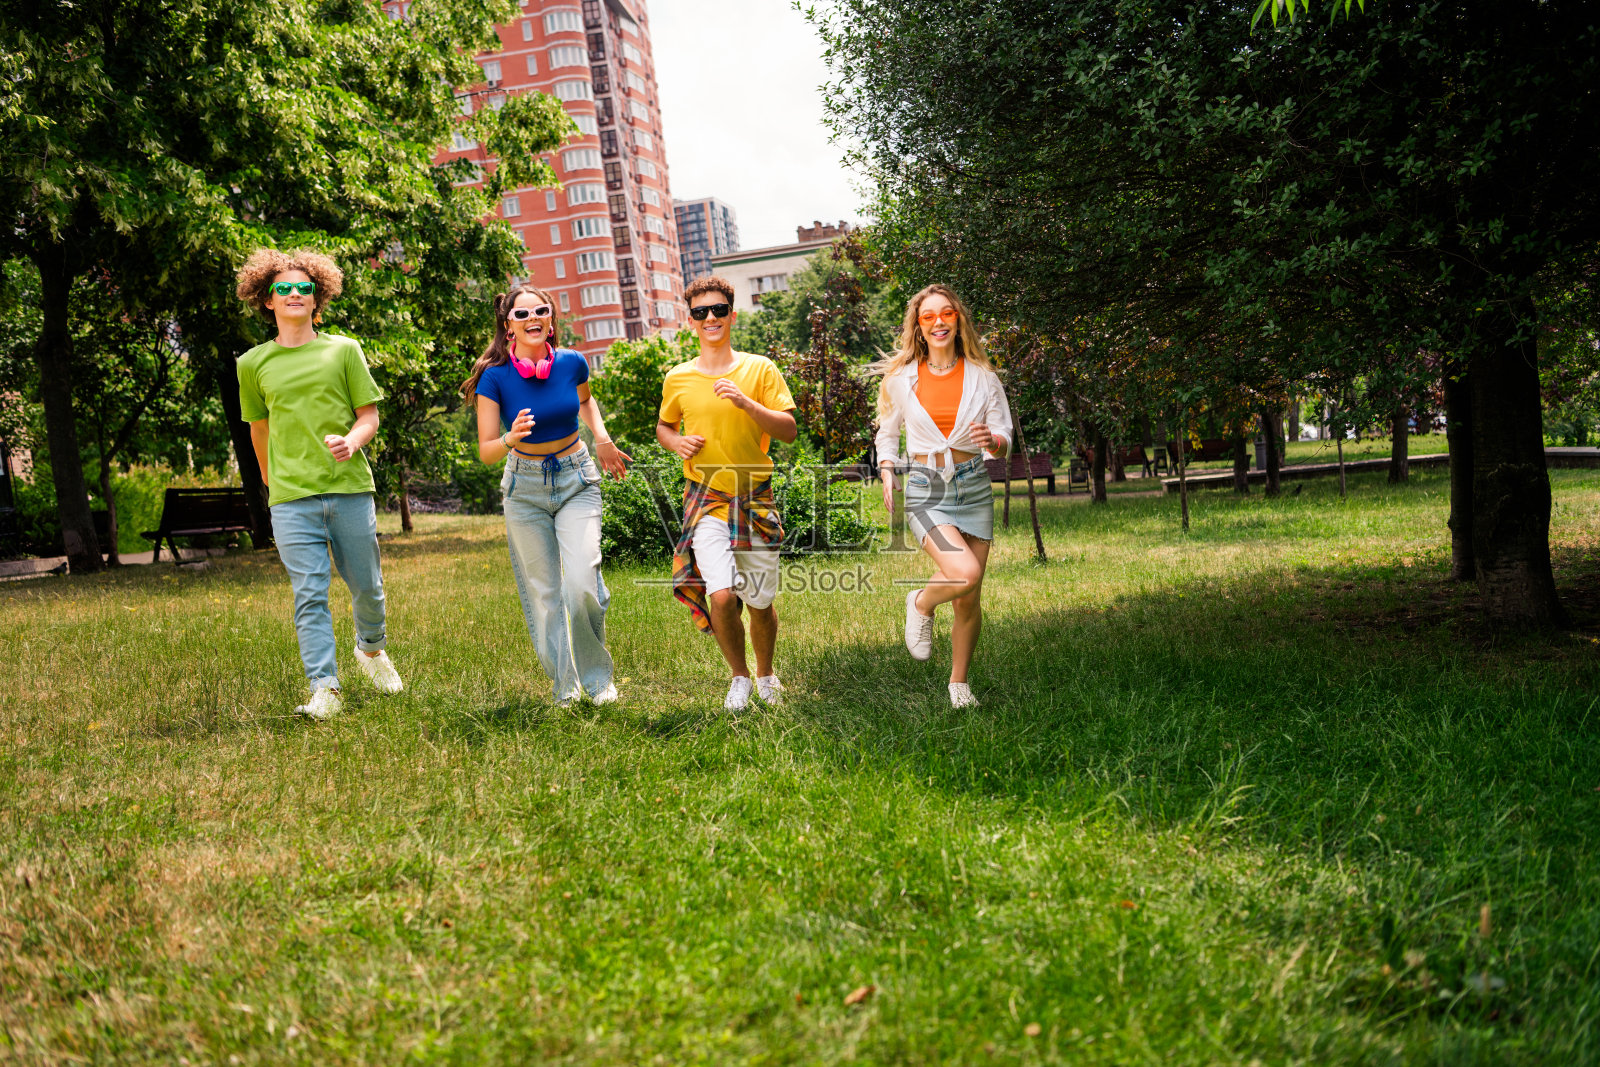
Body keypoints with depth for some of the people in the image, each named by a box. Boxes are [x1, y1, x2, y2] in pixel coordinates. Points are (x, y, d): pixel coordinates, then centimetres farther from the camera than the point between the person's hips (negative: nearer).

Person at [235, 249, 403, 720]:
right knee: (309, 594, -6)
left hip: (350, 488, 0)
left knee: (366, 585, 9)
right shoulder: (253, 364, 10)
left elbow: (369, 415, 6)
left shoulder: (344, 350, 7)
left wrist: (352, 441, -15)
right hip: (292, 496, 0)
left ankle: (372, 647, 38)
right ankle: (324, 689, -4)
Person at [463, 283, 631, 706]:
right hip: (525, 486, 0)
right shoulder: (495, 377, -13)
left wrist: (602, 438, 2)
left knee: (583, 582, -16)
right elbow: (486, 452, -12)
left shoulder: (572, 363, -8)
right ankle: (565, 684, 21)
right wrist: (511, 438, -33)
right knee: (543, 593, 4)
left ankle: (597, 675, 7)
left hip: (576, 480, 0)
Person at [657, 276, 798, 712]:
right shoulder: (677, 378, 4)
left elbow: (788, 430, -4)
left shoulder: (759, 369, 0)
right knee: (720, 596, -17)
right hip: (706, 499, 0)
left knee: (760, 603, 7)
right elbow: (663, 426, 21)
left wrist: (746, 404, -18)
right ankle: (739, 676, 10)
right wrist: (677, 442, -2)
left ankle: (766, 673, 37)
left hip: (756, 498, 0)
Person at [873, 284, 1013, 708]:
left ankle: (959, 682, 27)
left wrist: (992, 440, -20)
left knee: (969, 601, 6)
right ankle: (920, 604, 8)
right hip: (924, 490, -2)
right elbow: (887, 432, 15)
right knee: (965, 573, -26)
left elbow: (1004, 439, 3)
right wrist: (887, 474, -1)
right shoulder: (901, 378, 2)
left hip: (973, 487, 2)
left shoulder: (982, 377, 3)